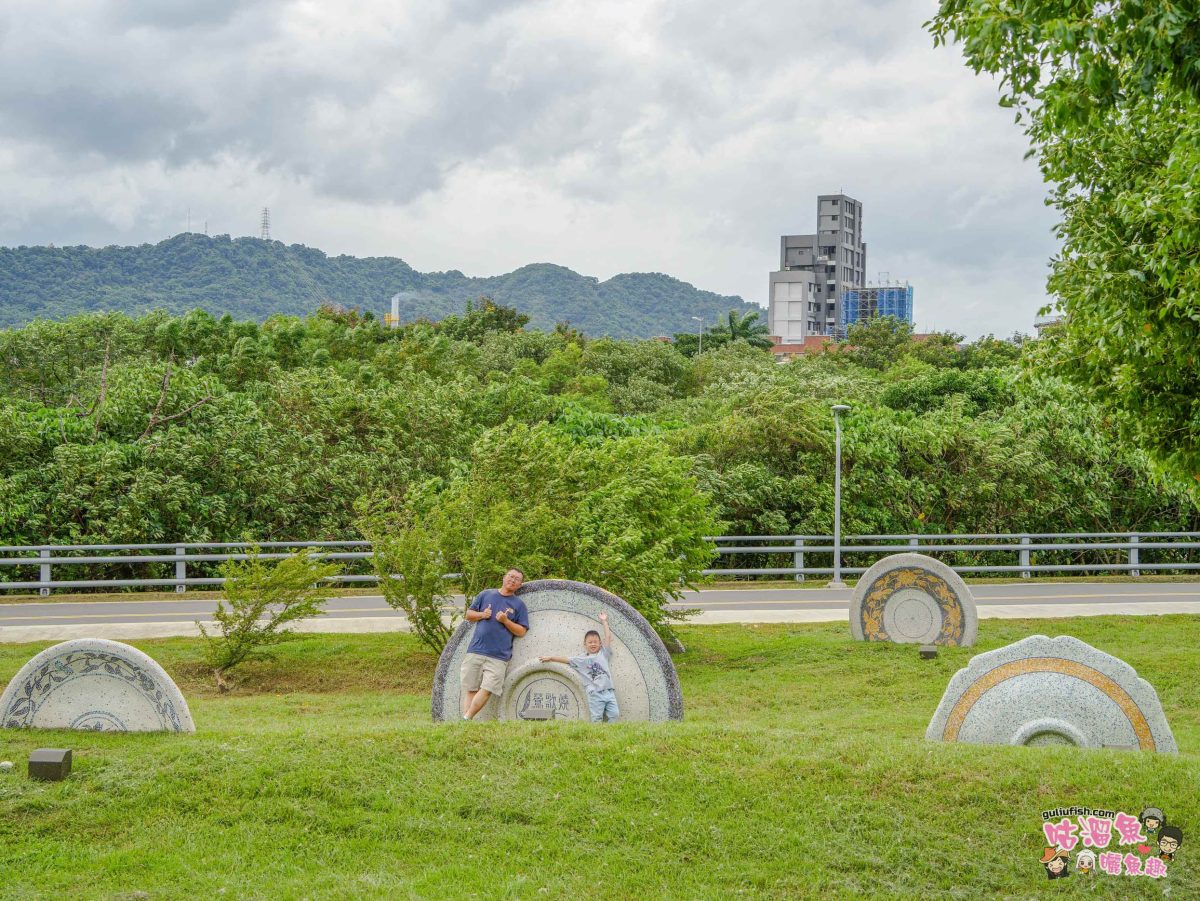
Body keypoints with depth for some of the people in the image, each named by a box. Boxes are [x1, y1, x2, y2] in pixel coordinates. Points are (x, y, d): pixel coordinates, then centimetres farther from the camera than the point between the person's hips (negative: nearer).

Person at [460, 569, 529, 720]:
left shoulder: (518, 604, 8)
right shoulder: (486, 594, 12)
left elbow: (521, 631, 5)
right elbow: (469, 614, 17)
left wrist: (505, 621, -10)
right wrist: (481, 614, -3)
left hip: (499, 656, -1)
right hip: (475, 651, 1)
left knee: (487, 689, -13)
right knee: (470, 690, -1)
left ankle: (466, 719, -7)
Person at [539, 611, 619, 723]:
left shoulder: (604, 654, 11)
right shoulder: (582, 659, 10)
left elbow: (608, 637, 7)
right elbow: (566, 660, 11)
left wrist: (604, 622, 10)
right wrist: (551, 659, 10)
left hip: (609, 691, 2)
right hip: (595, 694, -1)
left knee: (614, 714, -3)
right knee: (597, 718, -4)